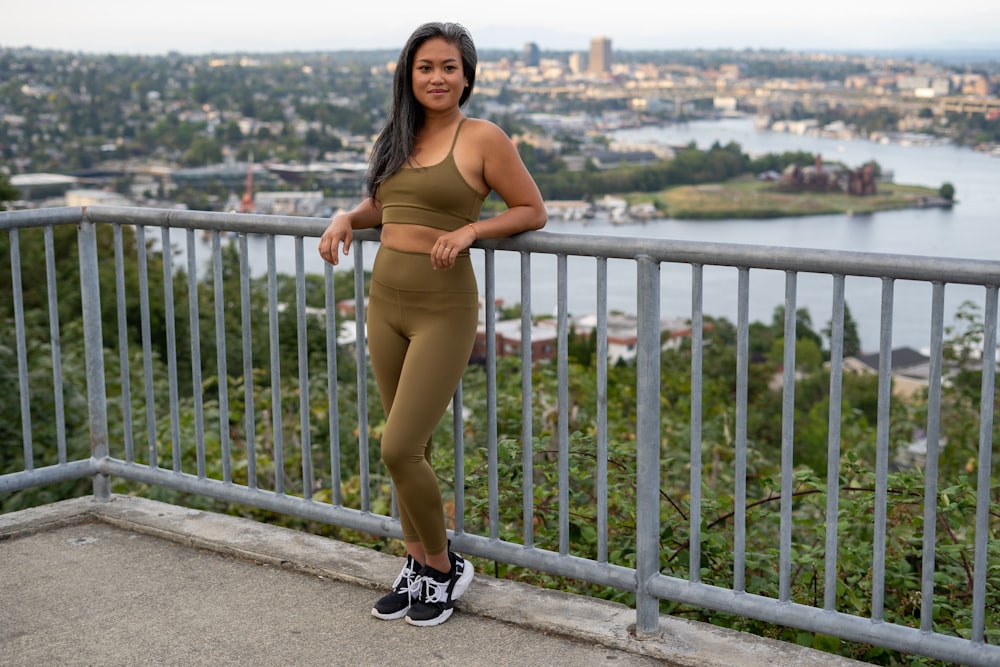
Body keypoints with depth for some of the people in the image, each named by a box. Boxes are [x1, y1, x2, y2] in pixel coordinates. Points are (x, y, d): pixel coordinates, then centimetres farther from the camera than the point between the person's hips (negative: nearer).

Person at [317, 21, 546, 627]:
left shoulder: (483, 139, -7)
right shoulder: (396, 138, 10)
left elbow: (533, 211, -3)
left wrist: (469, 229, -16)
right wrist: (347, 219, 5)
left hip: (444, 309, -6)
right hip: (385, 302, 6)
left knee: (400, 449, -9)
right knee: (409, 449, 13)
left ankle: (445, 567, 13)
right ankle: (417, 567, 28)